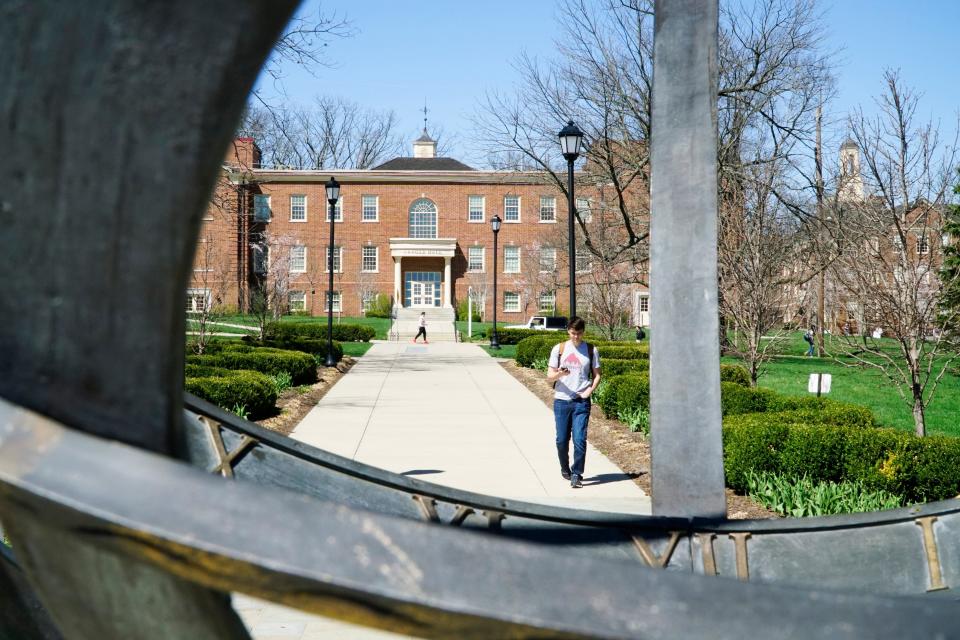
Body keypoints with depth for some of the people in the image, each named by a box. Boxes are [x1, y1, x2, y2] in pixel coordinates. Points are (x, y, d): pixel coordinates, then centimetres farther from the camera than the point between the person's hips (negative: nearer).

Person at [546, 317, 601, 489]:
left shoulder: (591, 350, 5)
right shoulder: (559, 349, 4)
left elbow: (597, 375, 11)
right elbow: (549, 376, 2)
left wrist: (589, 391, -5)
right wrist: (559, 374, -20)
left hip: (581, 402, -1)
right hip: (561, 400, 1)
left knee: (579, 439, -9)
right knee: (562, 440, 6)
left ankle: (576, 475, -1)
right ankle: (565, 469, 29)